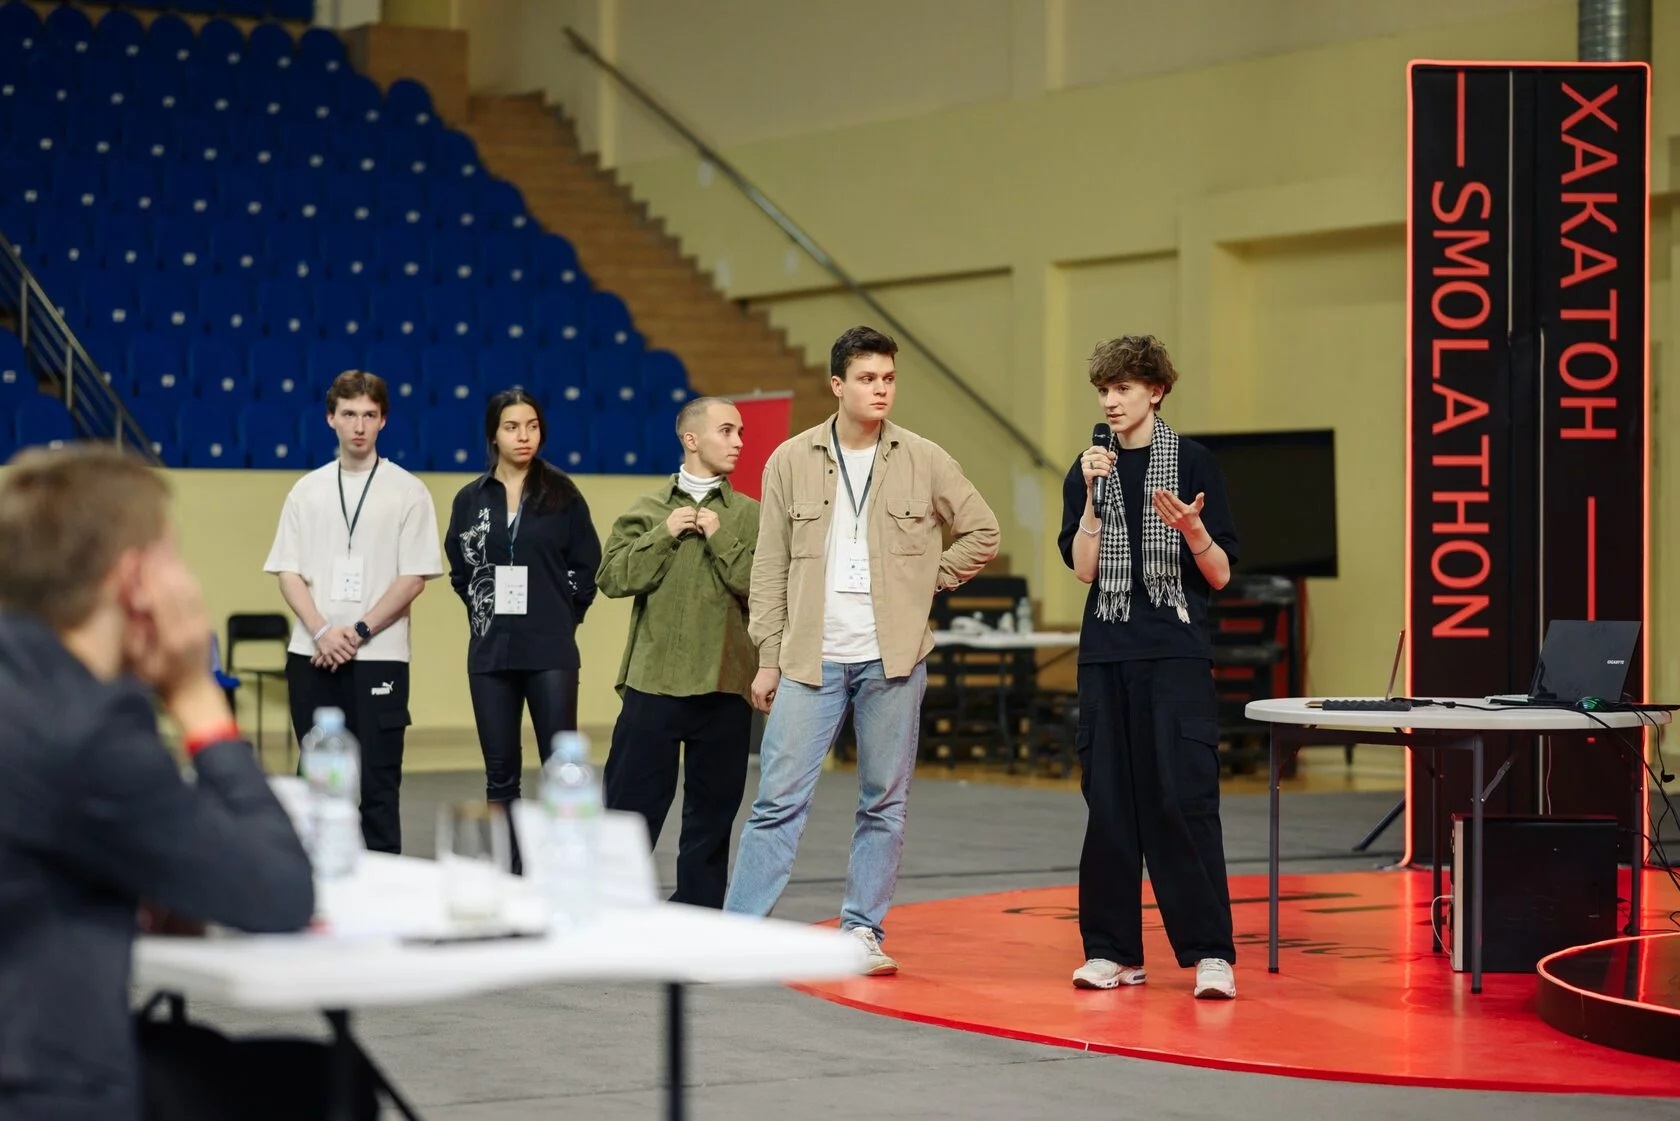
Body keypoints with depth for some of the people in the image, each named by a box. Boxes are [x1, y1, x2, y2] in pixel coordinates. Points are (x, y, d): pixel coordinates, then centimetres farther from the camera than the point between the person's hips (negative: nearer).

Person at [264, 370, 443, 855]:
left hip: (378, 657, -3)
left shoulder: (407, 492, 1)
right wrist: (322, 631, -9)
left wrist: (358, 631, -11)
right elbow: (288, 572, 6)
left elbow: (414, 578, -4)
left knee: (377, 783, -3)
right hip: (312, 656, 3)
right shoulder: (307, 491, 10)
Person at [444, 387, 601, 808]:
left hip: (551, 651, -2)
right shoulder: (471, 499, 6)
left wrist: (560, 617, 1)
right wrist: (484, 612, 6)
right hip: (490, 651, 2)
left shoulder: (562, 494, 1)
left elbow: (586, 566, 4)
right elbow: (459, 570, 15)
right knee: (500, 772, 6)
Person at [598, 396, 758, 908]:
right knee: (632, 802, 1)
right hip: (652, 680, -1)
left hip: (724, 686, 1)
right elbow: (613, 578, -3)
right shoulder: (647, 510, 7)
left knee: (713, 809, 7)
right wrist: (663, 535, -9)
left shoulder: (750, 517, 5)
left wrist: (720, 539, -10)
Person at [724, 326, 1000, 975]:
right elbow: (771, 568, 5)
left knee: (884, 804, 6)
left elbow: (981, 534, 12)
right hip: (812, 658, -1)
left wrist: (928, 581, 3)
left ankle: (863, 931, 16)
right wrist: (768, 658, 2)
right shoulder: (791, 462, 3)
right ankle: (739, 932, -1)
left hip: (893, 659, 1)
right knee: (779, 798, -4)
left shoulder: (924, 461, 2)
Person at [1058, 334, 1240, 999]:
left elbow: (1221, 575, -1)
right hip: (1107, 655, 4)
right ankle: (1111, 950, 10)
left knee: (1184, 799, -10)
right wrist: (1092, 493, -10)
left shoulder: (1192, 464, 1)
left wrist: (1192, 529, -20)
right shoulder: (1088, 472, 11)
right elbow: (1084, 569, 0)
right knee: (1110, 802, 4)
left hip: (1177, 653, -3)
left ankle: (1210, 953, -8)